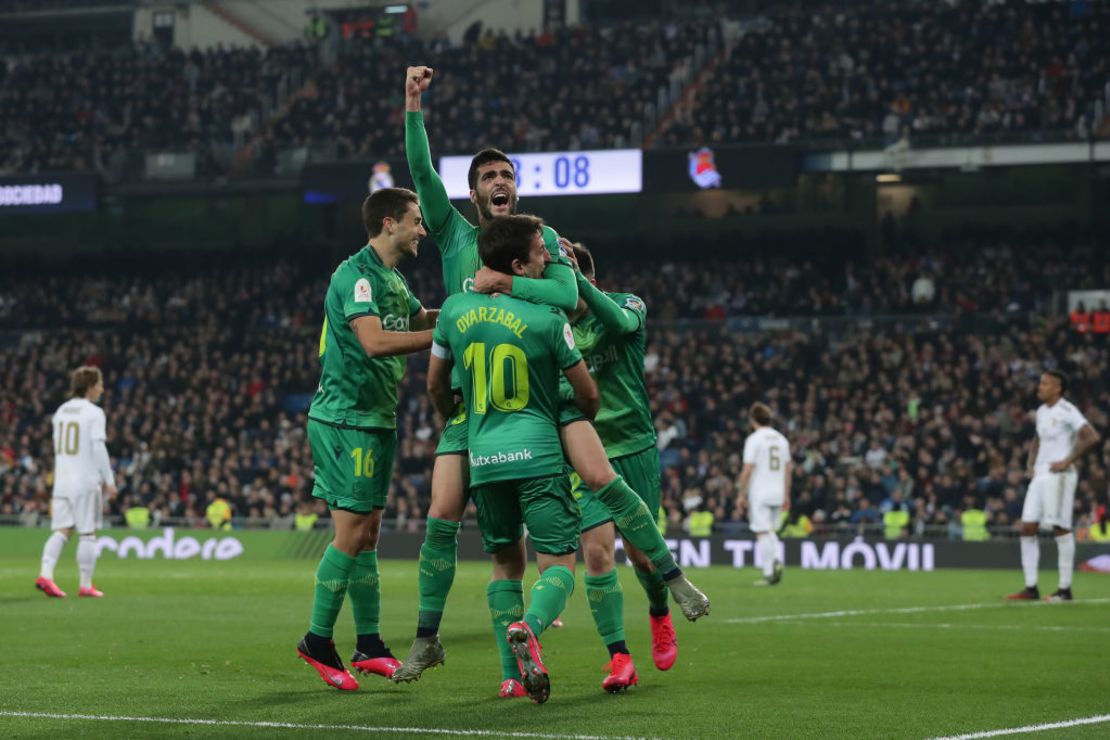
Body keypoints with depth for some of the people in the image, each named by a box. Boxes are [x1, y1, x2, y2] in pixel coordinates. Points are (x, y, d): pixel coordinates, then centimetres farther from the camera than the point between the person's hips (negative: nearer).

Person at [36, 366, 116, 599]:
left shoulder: (61, 411, 14)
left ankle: (45, 573, -14)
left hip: (62, 481, 6)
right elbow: (99, 448, -15)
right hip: (86, 481, -6)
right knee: (87, 534, 1)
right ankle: (86, 584, 3)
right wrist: (109, 480, -9)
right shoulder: (94, 413, -8)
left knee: (61, 531, 3)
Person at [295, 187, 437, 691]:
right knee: (351, 532, -9)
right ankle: (318, 641, -1)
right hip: (346, 418, -10)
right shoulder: (356, 275, -15)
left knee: (367, 532, 10)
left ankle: (369, 645, 14)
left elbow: (421, 318, 29)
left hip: (376, 421, 10)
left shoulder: (392, 278, 16)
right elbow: (374, 341, -27)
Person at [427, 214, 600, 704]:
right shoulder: (548, 319, -8)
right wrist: (586, 421, 25)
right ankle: (528, 628, -31)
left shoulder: (455, 310, 4)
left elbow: (435, 384, 16)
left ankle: (512, 673, 9)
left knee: (506, 563, 17)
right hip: (538, 456, -4)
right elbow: (588, 394, 2)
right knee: (558, 564, -2)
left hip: (483, 458, 4)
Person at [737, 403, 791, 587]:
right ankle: (776, 560, -6)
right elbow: (788, 468, 13)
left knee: (763, 532, -3)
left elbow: (747, 470, -13)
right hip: (777, 493, 6)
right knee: (770, 530, 17)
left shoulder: (754, 439, -8)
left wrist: (742, 494, -5)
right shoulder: (781, 439, 10)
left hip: (759, 493, -6)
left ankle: (768, 573, -6)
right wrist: (786, 495, 19)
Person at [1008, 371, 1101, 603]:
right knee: (1027, 528, 3)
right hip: (1040, 476, 9)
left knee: (1060, 528, -6)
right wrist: (1031, 465, 16)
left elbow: (1092, 437, -20)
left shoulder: (1067, 411, -11)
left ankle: (1065, 589, 0)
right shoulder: (1041, 412, 16)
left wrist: (1067, 461, -18)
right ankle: (1031, 588, 6)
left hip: (1059, 476, -9)